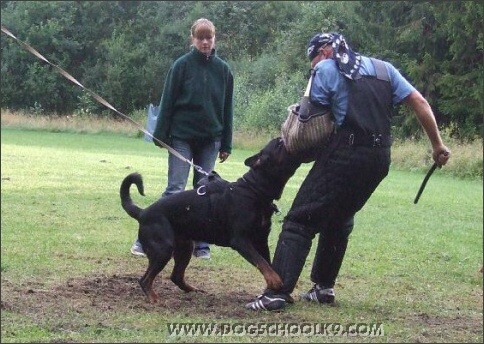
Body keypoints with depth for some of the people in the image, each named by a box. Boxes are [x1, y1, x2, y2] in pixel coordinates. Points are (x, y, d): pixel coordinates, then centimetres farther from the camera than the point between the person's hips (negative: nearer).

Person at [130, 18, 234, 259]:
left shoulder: (223, 69, 5)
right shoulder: (182, 65, -3)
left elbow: (227, 108, 9)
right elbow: (168, 101, -2)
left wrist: (226, 145, 7)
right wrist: (161, 135, -6)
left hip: (210, 139, 3)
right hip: (182, 137, -3)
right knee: (175, 189, -8)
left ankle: (201, 244, 10)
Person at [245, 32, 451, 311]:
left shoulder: (326, 69, 4)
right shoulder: (383, 68, 19)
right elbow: (420, 103, 12)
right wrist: (438, 145, 14)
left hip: (346, 154, -6)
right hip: (380, 158, 6)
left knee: (300, 220, -4)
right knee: (339, 219, 24)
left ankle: (278, 291, -14)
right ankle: (324, 286, 27)